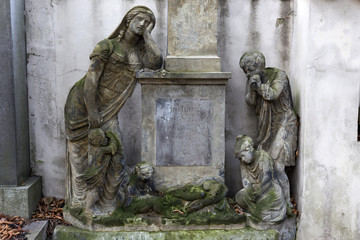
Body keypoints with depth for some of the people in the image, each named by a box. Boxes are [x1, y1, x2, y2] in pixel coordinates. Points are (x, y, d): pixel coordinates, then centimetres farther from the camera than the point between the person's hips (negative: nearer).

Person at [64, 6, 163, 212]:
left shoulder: (140, 52, 5)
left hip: (107, 113, 4)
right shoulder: (108, 45, -8)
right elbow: (92, 76, -15)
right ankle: (79, 203, 17)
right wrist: (92, 110, -20)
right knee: (79, 153, 4)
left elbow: (156, 63, -16)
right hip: (82, 103, -4)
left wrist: (146, 33, -7)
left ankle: (109, 202, 15)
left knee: (116, 158, -2)